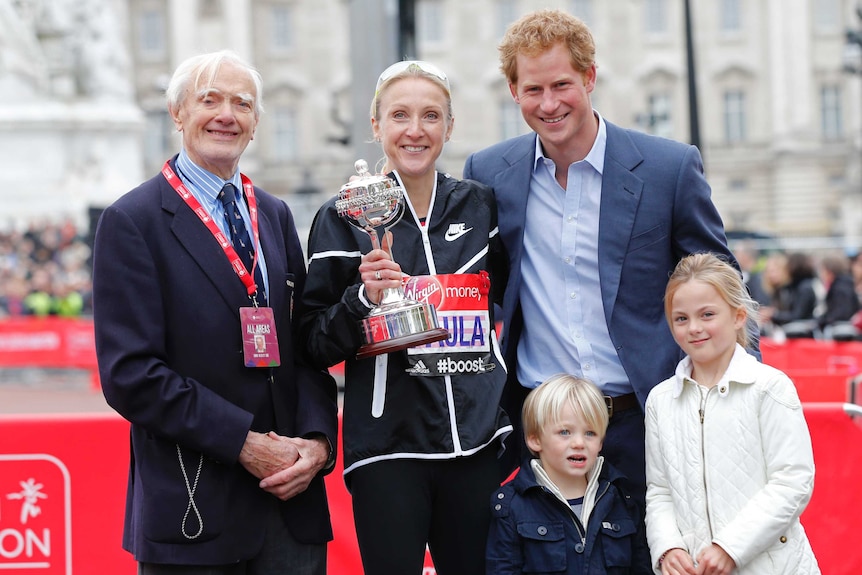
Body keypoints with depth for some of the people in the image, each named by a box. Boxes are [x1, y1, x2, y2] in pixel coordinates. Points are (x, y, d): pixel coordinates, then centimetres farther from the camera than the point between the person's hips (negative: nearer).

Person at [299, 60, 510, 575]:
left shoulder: (479, 206, 8)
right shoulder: (345, 218, -1)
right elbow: (316, 347, -1)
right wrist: (364, 297, -17)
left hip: (479, 443, 3)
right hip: (388, 449, -3)